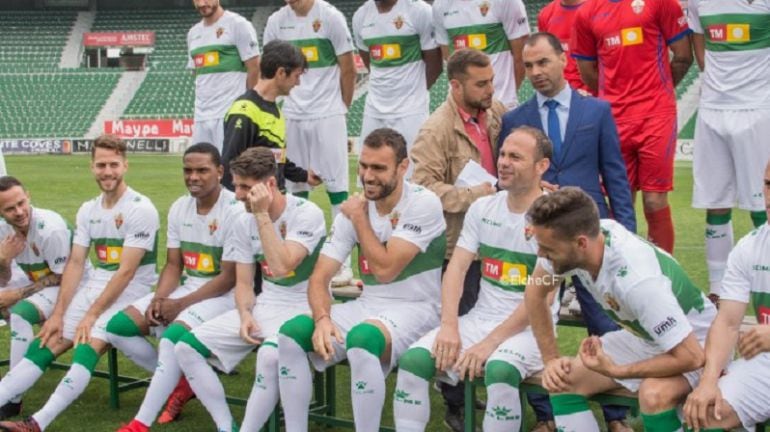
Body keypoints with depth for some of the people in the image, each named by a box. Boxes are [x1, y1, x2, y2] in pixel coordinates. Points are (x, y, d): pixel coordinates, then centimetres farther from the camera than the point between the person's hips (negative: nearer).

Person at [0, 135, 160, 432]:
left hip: (132, 291, -7)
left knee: (88, 346, -28)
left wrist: (92, 315, -17)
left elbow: (126, 272, -16)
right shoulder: (88, 210, 10)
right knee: (46, 343, -8)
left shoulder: (140, 209, -12)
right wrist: (58, 313, -3)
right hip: (95, 285, 7)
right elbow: (75, 263, 8)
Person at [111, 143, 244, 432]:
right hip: (186, 289, 8)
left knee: (173, 335, -34)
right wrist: (159, 298, -11)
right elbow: (173, 265, 10)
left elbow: (229, 278, -17)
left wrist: (181, 304, -18)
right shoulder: (179, 208, 7)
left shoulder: (235, 211, -16)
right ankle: (179, 382, 5)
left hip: (222, 296, -8)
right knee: (117, 326, -7)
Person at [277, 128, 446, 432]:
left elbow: (385, 269, -20)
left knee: (361, 338, -37)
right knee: (291, 332, -15)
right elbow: (319, 277, 0)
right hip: (367, 305, 6)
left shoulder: (424, 204, -13)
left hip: (414, 309, -6)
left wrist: (359, 219, -9)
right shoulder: (354, 208, 4)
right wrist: (322, 318, -21)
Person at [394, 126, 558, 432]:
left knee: (499, 369, -36)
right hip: (479, 318, 5)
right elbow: (456, 268, 2)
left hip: (529, 329, -5)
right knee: (414, 358, -18)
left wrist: (490, 343, -20)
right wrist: (449, 326, -14)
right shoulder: (482, 208, 8)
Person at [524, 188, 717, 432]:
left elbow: (690, 357, -35)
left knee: (654, 394, -36)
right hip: (642, 336, 7)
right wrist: (551, 360, -5)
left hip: (694, 342, -7)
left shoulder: (636, 280, -38)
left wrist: (616, 371, -27)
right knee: (562, 381, -7)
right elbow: (535, 293, 1)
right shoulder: (567, 239, -19)